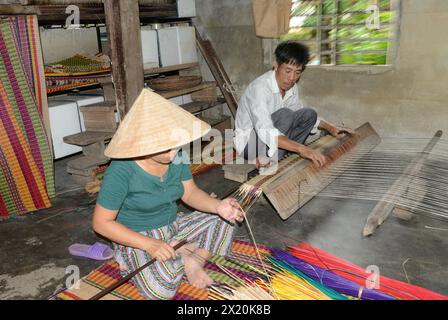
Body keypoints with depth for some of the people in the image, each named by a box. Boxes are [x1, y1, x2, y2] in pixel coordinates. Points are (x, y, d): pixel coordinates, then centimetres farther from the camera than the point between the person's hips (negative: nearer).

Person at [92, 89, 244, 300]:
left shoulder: (176, 156, -9)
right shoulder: (121, 171, -25)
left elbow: (190, 192, -2)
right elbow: (101, 223, -20)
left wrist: (218, 206, -23)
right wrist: (149, 244, -30)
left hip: (173, 227, 6)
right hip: (136, 238, -6)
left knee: (225, 220, 0)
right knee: (162, 288, -32)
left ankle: (192, 260, -13)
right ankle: (188, 253, -4)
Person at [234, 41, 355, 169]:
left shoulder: (292, 87, -2)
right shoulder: (260, 87, -27)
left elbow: (300, 112, 19)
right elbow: (265, 131, -40)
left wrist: (330, 128, 8)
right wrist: (302, 149, -48)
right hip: (248, 141, -8)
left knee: (309, 114, -5)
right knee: (285, 115, -28)